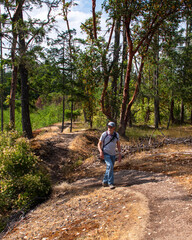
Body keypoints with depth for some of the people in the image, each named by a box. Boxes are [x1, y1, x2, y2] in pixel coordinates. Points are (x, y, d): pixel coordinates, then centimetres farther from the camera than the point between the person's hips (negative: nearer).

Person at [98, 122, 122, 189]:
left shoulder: (116, 135, -6)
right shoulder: (104, 134, -16)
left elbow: (118, 145, 4)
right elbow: (99, 144, -9)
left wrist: (120, 155, -3)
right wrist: (101, 152, -26)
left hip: (113, 154, 5)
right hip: (105, 154, -5)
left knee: (109, 168, 11)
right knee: (110, 166, -24)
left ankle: (105, 182, 30)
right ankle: (111, 183, -17)